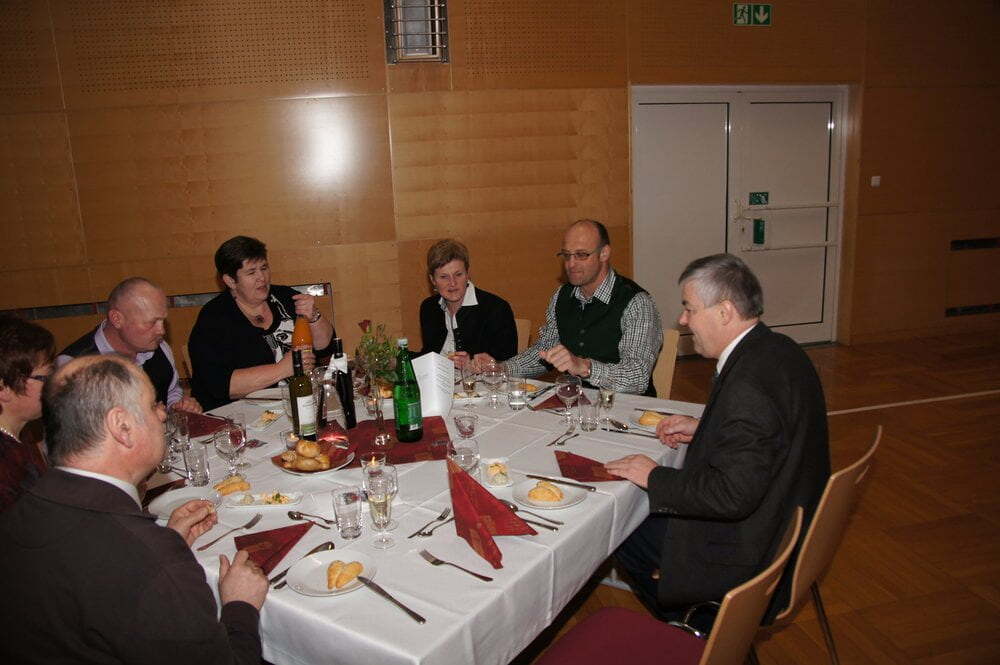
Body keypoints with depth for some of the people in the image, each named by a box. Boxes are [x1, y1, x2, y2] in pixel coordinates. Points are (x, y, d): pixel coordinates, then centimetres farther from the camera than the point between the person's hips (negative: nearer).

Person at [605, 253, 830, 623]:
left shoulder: (748, 385, -32)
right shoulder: (778, 350, 0)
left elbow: (732, 495, -31)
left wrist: (654, 477, -19)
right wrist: (702, 428, 7)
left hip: (749, 555, -9)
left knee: (623, 533, 5)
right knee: (645, 514, 19)